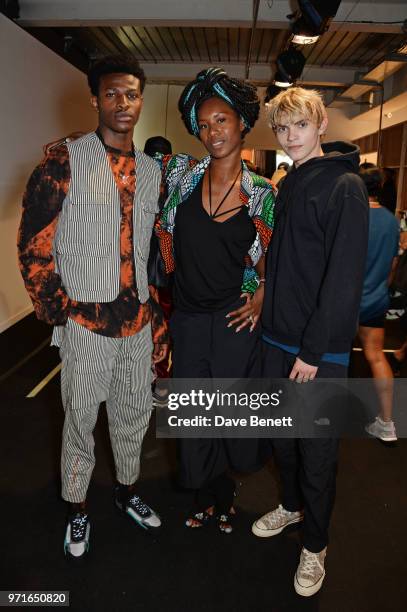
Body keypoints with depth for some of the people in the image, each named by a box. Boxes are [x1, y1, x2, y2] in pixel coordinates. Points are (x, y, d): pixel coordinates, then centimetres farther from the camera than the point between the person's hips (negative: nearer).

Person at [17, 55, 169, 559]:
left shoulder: (151, 171, 9)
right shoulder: (64, 162, -7)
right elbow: (33, 245, -7)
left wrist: (158, 317, 12)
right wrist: (59, 314, -9)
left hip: (139, 323, 5)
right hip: (86, 322, -4)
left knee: (134, 414, 18)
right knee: (81, 420, 10)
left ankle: (127, 490, 42)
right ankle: (76, 509, 33)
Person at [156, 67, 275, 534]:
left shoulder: (261, 193, -5)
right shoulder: (181, 173, -3)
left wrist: (261, 297, -5)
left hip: (235, 320, -1)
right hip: (187, 319, 2)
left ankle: (218, 493, 40)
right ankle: (210, 494, 37)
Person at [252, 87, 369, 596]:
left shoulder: (345, 186, -12)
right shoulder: (287, 185, 11)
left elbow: (344, 277, -18)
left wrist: (314, 350, -19)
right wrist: (269, 313, 9)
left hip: (320, 348, -7)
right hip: (277, 337, 7)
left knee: (316, 450, 7)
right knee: (281, 435, 20)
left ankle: (315, 545, 28)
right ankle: (291, 505, 44)